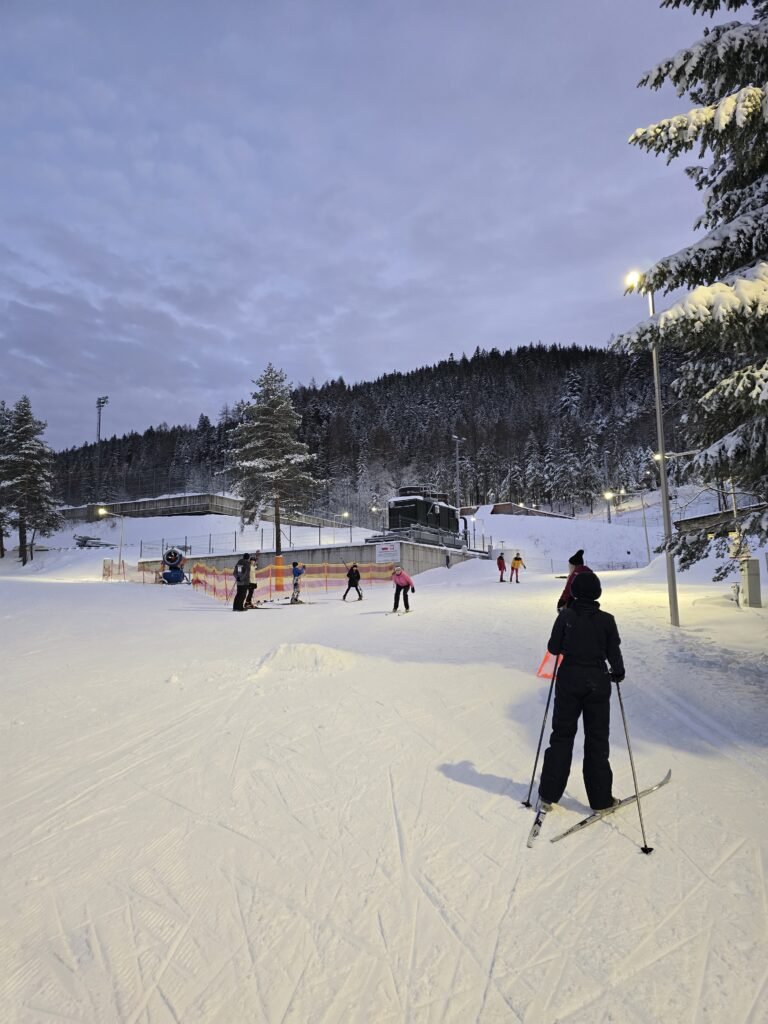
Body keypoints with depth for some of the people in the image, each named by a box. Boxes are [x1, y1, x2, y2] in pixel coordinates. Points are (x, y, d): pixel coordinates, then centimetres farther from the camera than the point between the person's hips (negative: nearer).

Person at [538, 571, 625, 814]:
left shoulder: (565, 616, -7)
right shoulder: (607, 620, -7)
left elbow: (553, 648, -4)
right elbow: (614, 654, -3)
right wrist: (618, 672, 16)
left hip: (569, 680, 0)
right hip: (597, 682, 0)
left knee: (562, 735, 11)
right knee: (597, 739, 12)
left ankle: (548, 795, 14)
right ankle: (600, 799, 19)